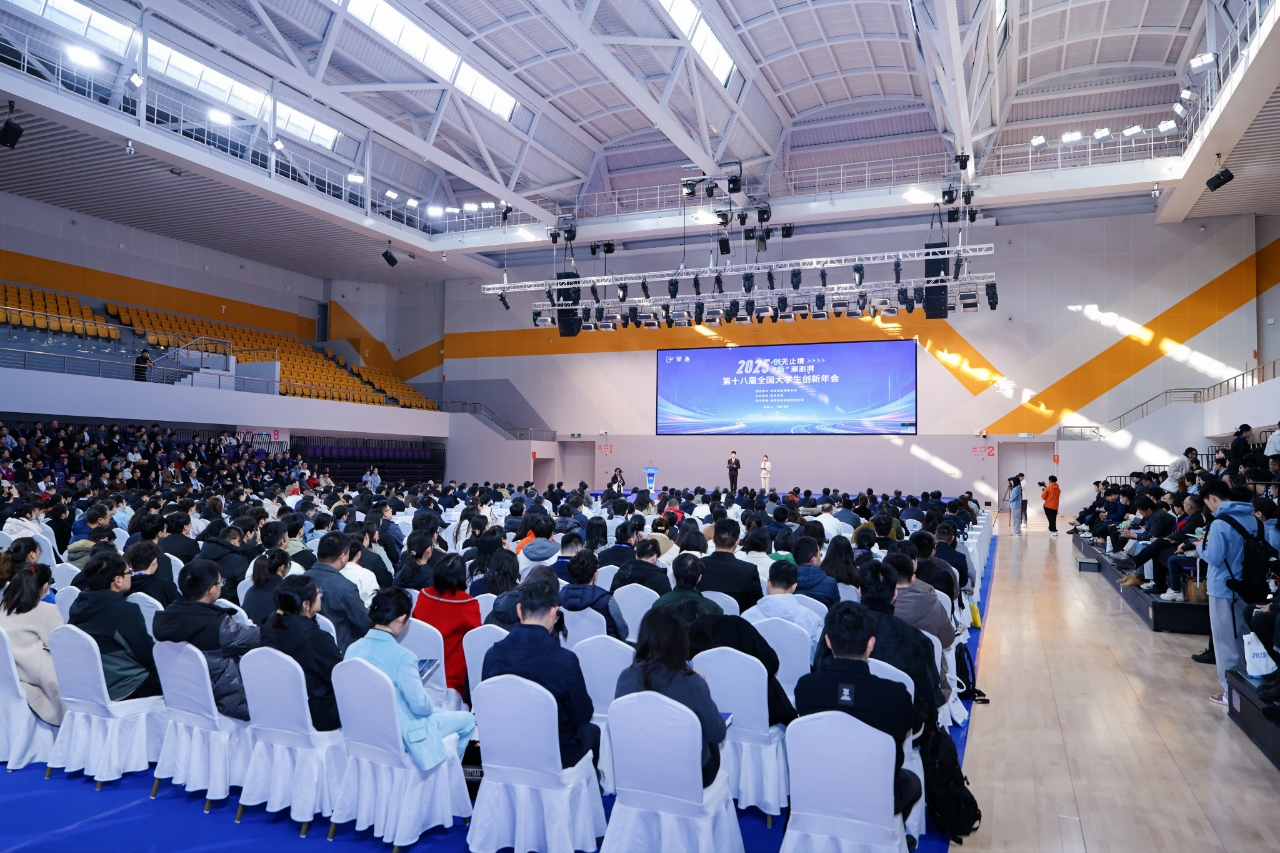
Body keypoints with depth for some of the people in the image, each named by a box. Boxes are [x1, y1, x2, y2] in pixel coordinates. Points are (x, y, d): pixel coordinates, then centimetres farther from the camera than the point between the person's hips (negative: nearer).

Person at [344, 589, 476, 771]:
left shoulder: (352, 649, -8)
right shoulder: (402, 657, -28)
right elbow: (420, 705, -22)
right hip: (401, 735, -7)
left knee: (436, 711, 30)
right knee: (467, 719, 12)